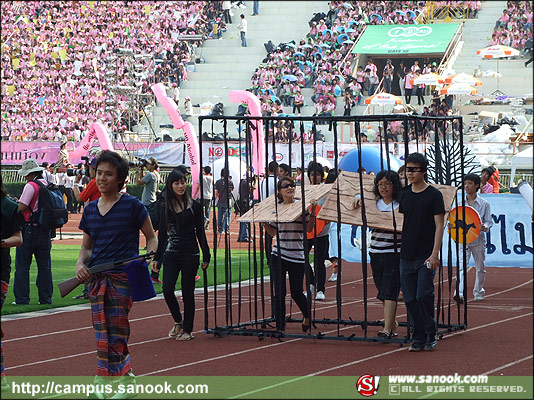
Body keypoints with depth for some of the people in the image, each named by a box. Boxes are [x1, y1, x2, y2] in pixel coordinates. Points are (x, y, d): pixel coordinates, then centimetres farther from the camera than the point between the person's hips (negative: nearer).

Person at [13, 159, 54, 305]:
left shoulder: (31, 186, -13)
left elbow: (22, 207, -18)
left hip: (30, 230, -6)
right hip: (45, 231, 6)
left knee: (22, 266, 1)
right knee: (44, 266, 11)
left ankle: (22, 298, -1)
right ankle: (45, 298, 11)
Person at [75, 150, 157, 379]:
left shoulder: (132, 206, -2)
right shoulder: (90, 210, 13)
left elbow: (151, 237, 6)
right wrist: (80, 263, 0)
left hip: (122, 277, -5)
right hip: (95, 278, 5)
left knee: (112, 336, -9)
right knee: (103, 334, 5)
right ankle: (125, 376, 18)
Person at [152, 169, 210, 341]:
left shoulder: (194, 206, 1)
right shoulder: (165, 208, 6)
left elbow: (200, 232, 5)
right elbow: (162, 234, 11)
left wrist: (206, 256, 3)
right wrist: (156, 258, 8)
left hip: (190, 255, -2)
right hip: (170, 254, 2)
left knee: (188, 293, 2)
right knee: (167, 289, -10)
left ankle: (187, 329, 13)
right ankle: (178, 321, 14)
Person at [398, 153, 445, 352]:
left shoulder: (434, 195, -5)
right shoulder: (405, 194, 11)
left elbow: (439, 226, -7)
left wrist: (434, 254, -15)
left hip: (426, 256, -5)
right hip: (406, 255, 5)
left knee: (423, 296, -11)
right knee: (410, 298, 4)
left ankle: (430, 335, 5)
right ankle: (419, 337, 11)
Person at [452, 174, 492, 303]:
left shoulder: (484, 204, 0)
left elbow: (489, 222, 0)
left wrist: (484, 227, -22)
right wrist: (452, 226, -8)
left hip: (478, 240, 0)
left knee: (480, 267, 13)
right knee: (461, 266, -16)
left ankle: (478, 292, 32)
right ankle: (459, 293, -29)